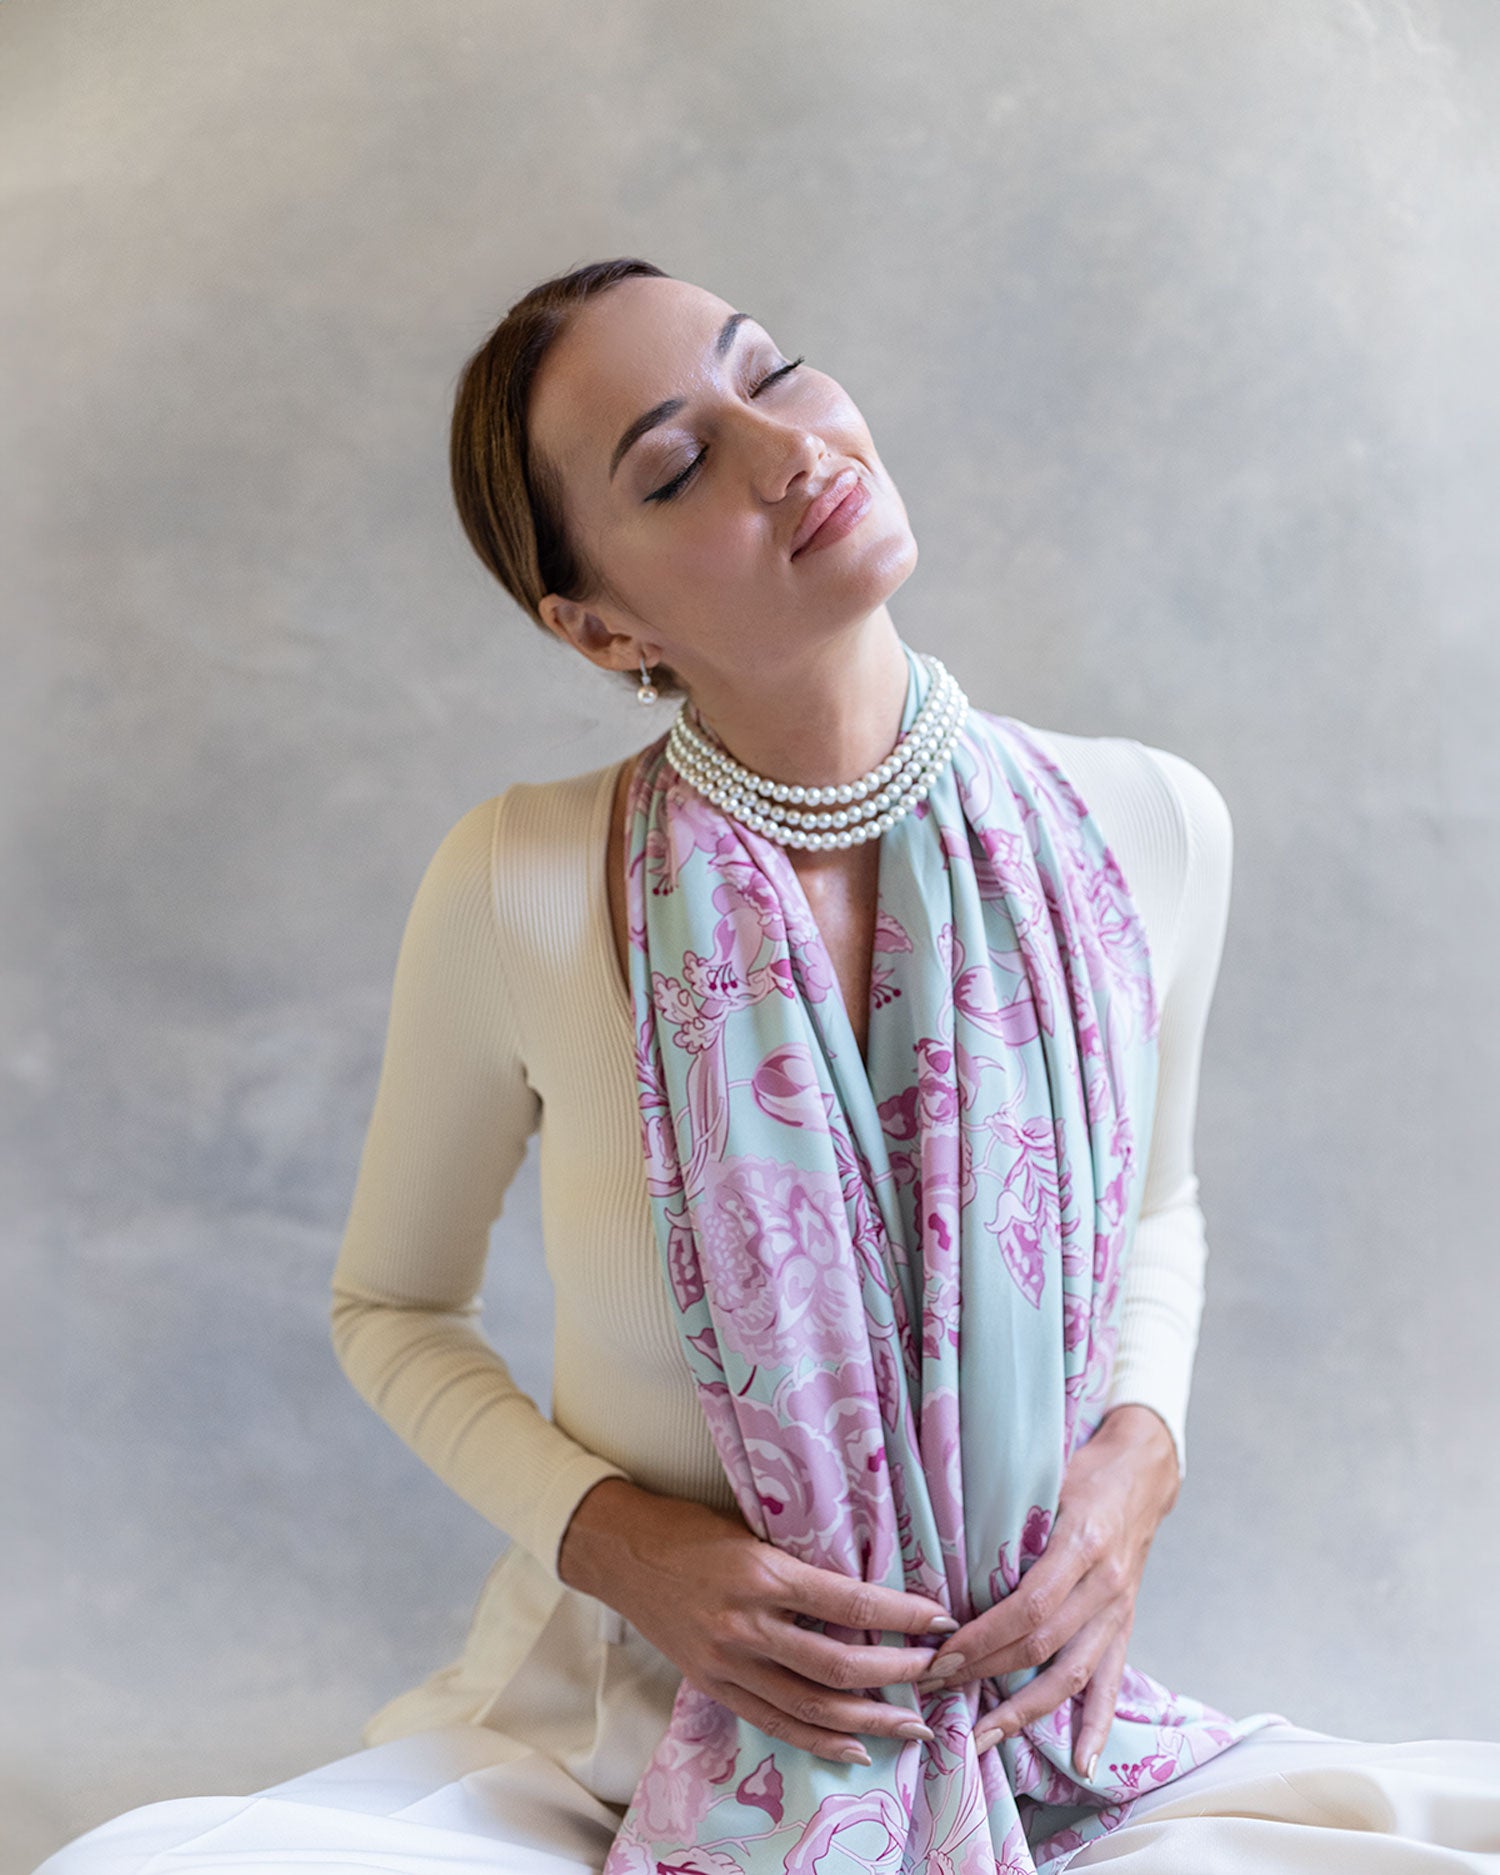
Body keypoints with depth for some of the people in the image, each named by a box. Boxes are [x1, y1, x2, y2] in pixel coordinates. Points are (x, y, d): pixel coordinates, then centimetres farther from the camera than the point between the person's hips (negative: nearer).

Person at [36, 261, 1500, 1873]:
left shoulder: (1144, 831, -6)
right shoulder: (517, 889, -14)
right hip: (612, 1740, -1)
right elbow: (393, 1309, 2)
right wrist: (610, 1537, -14)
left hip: (1032, 1739, 2)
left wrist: (1140, 1452, -7)